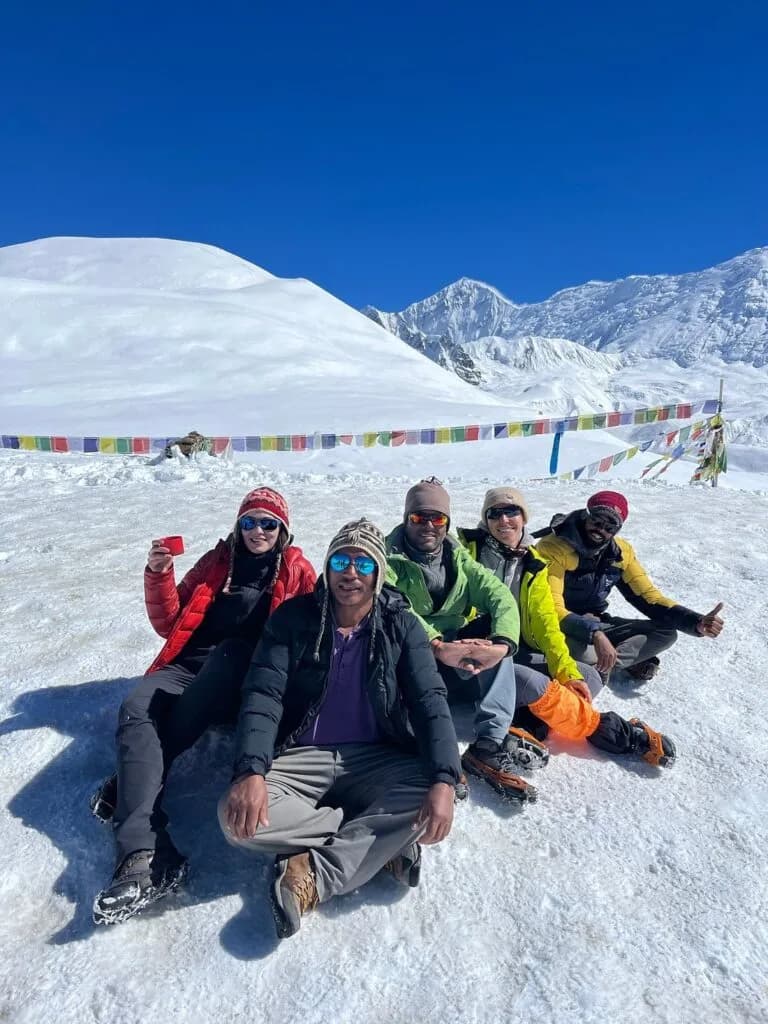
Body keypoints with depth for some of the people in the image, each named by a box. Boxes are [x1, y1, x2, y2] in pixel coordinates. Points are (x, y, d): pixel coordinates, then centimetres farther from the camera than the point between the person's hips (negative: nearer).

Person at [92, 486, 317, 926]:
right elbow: (170, 623, 16)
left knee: (227, 653, -35)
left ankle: (130, 786, -26)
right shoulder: (217, 561, 19)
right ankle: (145, 853, -40)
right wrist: (159, 575, 0)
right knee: (137, 708, -25)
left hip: (249, 675, -3)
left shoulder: (296, 569, 14)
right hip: (192, 664, 3)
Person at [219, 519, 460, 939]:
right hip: (300, 759, 0)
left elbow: (430, 701, -10)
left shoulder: (401, 625, -2)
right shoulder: (294, 617, -4)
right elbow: (263, 695, -12)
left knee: (431, 805, -27)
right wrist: (251, 771, -29)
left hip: (377, 760, 1)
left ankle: (312, 875, -19)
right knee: (238, 817, -28)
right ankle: (384, 842, -15)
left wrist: (444, 780, -26)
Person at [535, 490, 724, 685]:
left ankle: (601, 668, -15)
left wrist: (696, 622, -13)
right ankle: (627, 666, -9)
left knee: (666, 633, -5)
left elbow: (649, 598, 2)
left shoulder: (620, 552, -2)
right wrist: (594, 633, -43)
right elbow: (552, 609, -28)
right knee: (579, 648, -39)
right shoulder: (554, 548, -22)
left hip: (597, 625, 7)